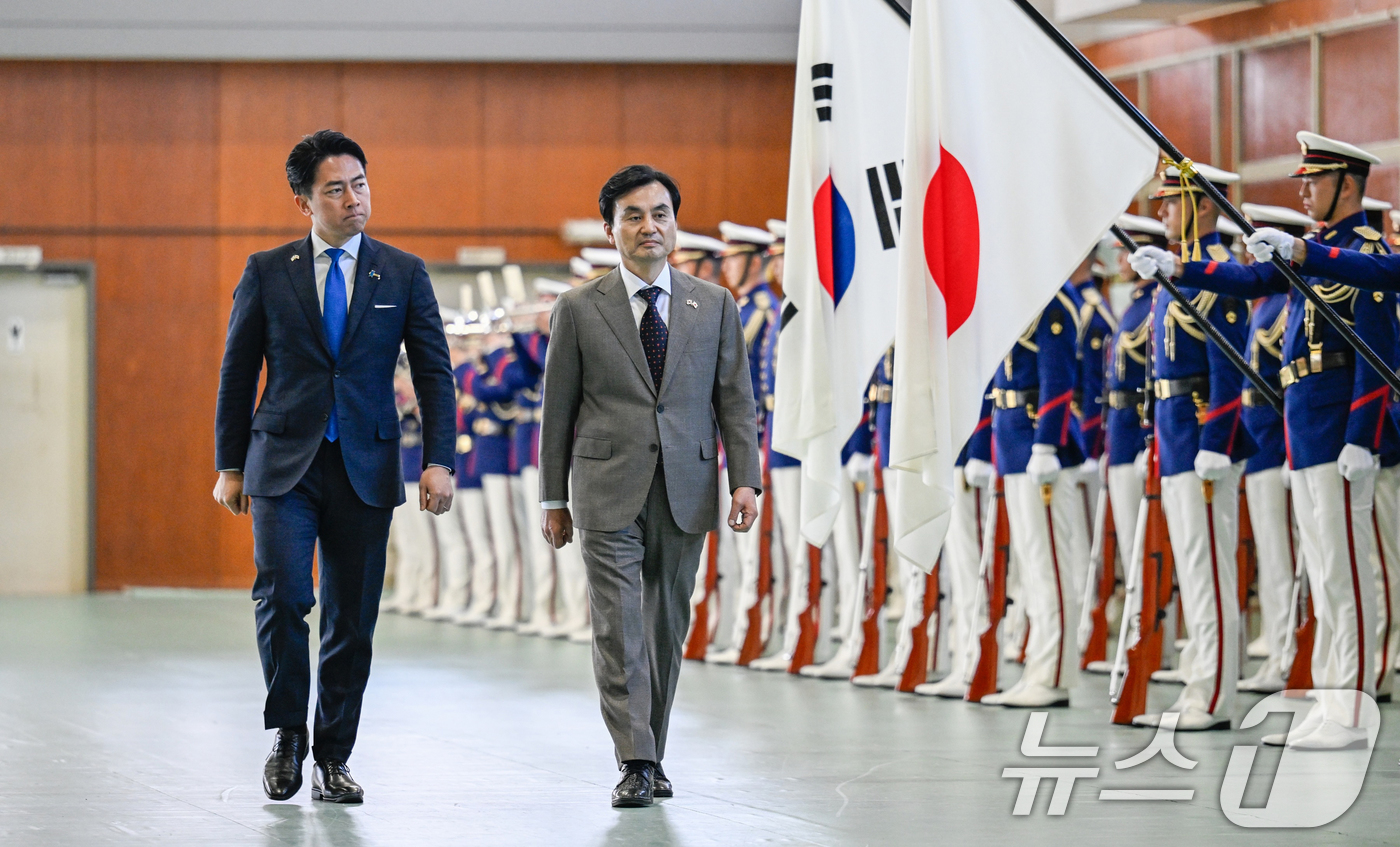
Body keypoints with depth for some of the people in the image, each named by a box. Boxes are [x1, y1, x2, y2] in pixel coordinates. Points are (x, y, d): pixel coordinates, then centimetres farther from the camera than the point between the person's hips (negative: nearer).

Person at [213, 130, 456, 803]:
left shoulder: (404, 274, 5)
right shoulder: (267, 273, 3)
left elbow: (433, 372, 5)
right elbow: (237, 372, 8)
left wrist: (438, 461, -5)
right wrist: (230, 465, 6)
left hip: (365, 466, 1)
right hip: (284, 463, -1)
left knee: (352, 617, 3)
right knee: (282, 594, -17)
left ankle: (332, 760, 13)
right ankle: (287, 736, 1)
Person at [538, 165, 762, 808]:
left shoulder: (714, 306, 9)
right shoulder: (579, 309, 4)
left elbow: (735, 400, 8)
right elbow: (557, 410, 6)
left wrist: (745, 480, -2)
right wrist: (554, 499, 5)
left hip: (686, 492, 2)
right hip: (609, 494, -2)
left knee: (667, 627, 8)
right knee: (618, 628, -9)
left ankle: (651, 752, 19)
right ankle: (635, 764, -10)